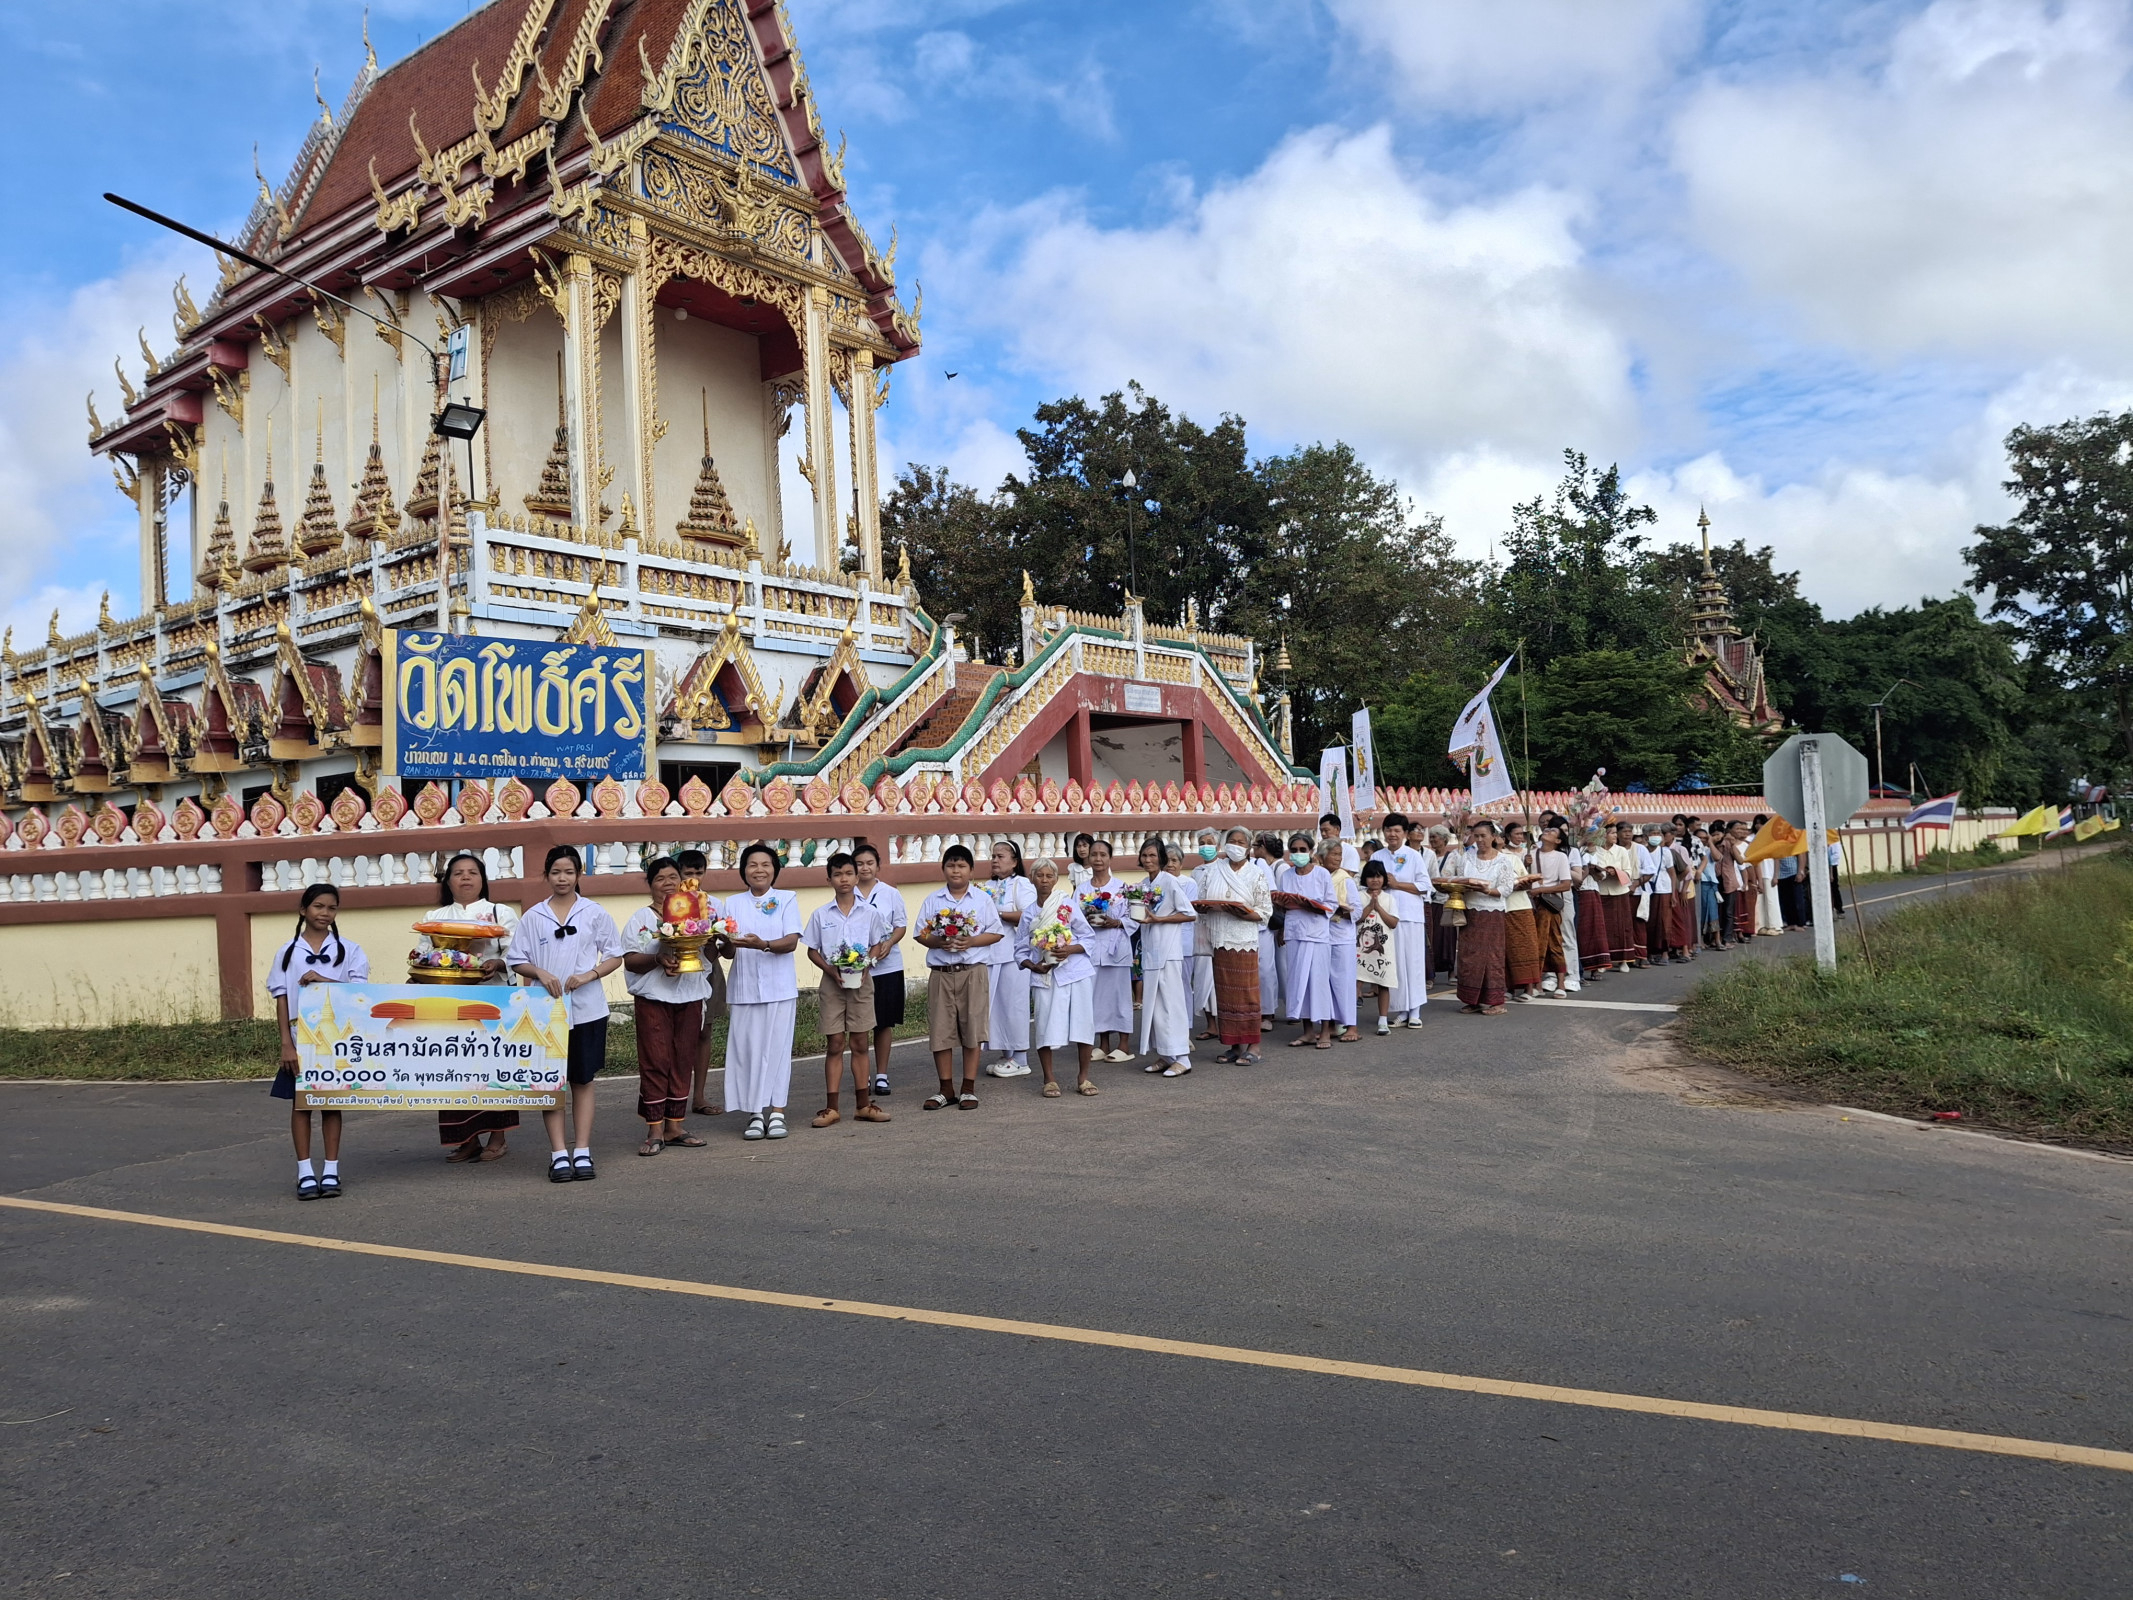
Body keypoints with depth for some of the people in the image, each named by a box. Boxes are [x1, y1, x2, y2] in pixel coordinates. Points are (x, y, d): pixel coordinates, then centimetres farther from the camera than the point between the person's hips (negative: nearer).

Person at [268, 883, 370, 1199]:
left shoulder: (349, 950, 3)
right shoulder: (287, 952, 4)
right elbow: (281, 1000, 2)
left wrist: (323, 981, -19)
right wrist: (286, 1044, -6)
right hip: (299, 1039, 1)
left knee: (332, 1103, 5)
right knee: (300, 1103, 3)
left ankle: (331, 1171, 10)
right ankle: (305, 1173, 8)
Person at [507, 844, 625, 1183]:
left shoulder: (595, 913, 3)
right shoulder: (533, 917, 5)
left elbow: (614, 956, 5)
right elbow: (517, 961, 5)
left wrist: (589, 975, -11)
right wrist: (539, 972, -14)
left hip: (587, 1009, 0)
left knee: (583, 1080, 5)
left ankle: (582, 1152, 9)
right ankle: (559, 1154, 5)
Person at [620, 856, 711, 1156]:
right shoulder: (641, 918, 4)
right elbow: (629, 960, -3)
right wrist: (658, 959, -19)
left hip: (690, 997, 3)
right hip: (654, 998, -3)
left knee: (683, 1062, 5)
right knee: (655, 1061, -5)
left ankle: (675, 1125, 14)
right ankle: (654, 1130, 0)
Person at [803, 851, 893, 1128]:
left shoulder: (869, 913, 2)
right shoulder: (821, 914, 1)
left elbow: (876, 945, 7)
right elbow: (812, 950, 4)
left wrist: (865, 967, -11)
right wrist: (831, 970, -13)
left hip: (861, 981, 1)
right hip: (831, 982, 0)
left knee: (860, 1043, 5)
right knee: (834, 1044, 1)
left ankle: (863, 1104, 13)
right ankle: (832, 1107, 6)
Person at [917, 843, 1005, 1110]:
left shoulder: (982, 900, 5)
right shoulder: (932, 900, 8)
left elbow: (995, 933, 3)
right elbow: (921, 934, 6)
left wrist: (970, 942, -13)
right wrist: (939, 942, -13)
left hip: (973, 971, -1)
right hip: (941, 973, 1)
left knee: (972, 1029, 1)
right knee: (940, 1030, 2)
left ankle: (969, 1088, 11)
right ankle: (946, 1089, 13)